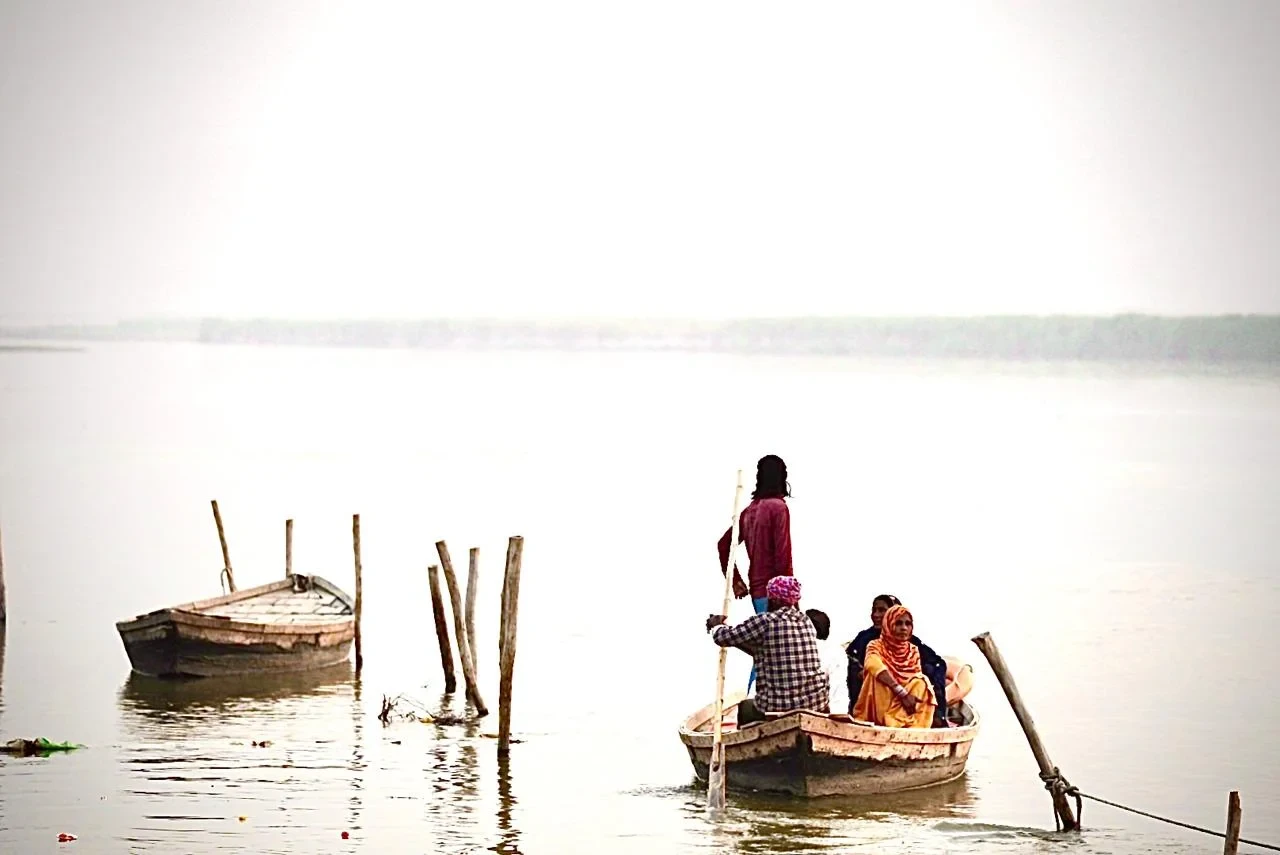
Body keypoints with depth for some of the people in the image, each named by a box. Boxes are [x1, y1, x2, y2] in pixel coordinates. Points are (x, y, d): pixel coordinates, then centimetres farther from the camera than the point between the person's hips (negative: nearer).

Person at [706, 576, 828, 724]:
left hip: (779, 707, -4)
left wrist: (716, 625, 24)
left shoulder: (764, 622, -7)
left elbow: (723, 638, 2)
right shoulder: (806, 621, 10)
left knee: (744, 708, 26)